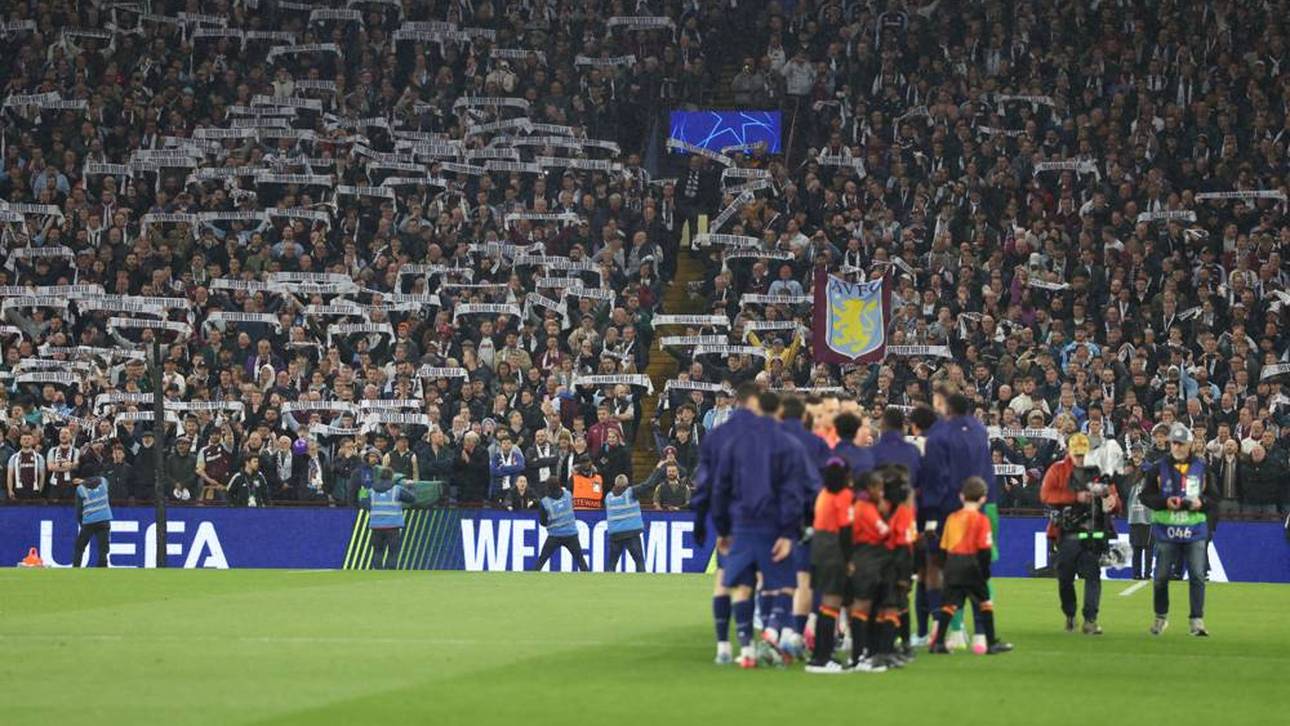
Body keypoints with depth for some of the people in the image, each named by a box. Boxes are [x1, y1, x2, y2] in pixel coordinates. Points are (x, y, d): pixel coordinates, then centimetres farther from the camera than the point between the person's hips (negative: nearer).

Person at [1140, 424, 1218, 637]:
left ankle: (1196, 620, -6)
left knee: (1197, 576, -8)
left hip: (1194, 532, 0)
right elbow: (1145, 496, 1)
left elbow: (1214, 498, 10)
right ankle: (1160, 617, 22)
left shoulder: (1201, 467, 6)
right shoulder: (1160, 467, 3)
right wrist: (1165, 502, -15)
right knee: (1161, 577, 5)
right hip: (1166, 531, 0)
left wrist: (1201, 503, -11)